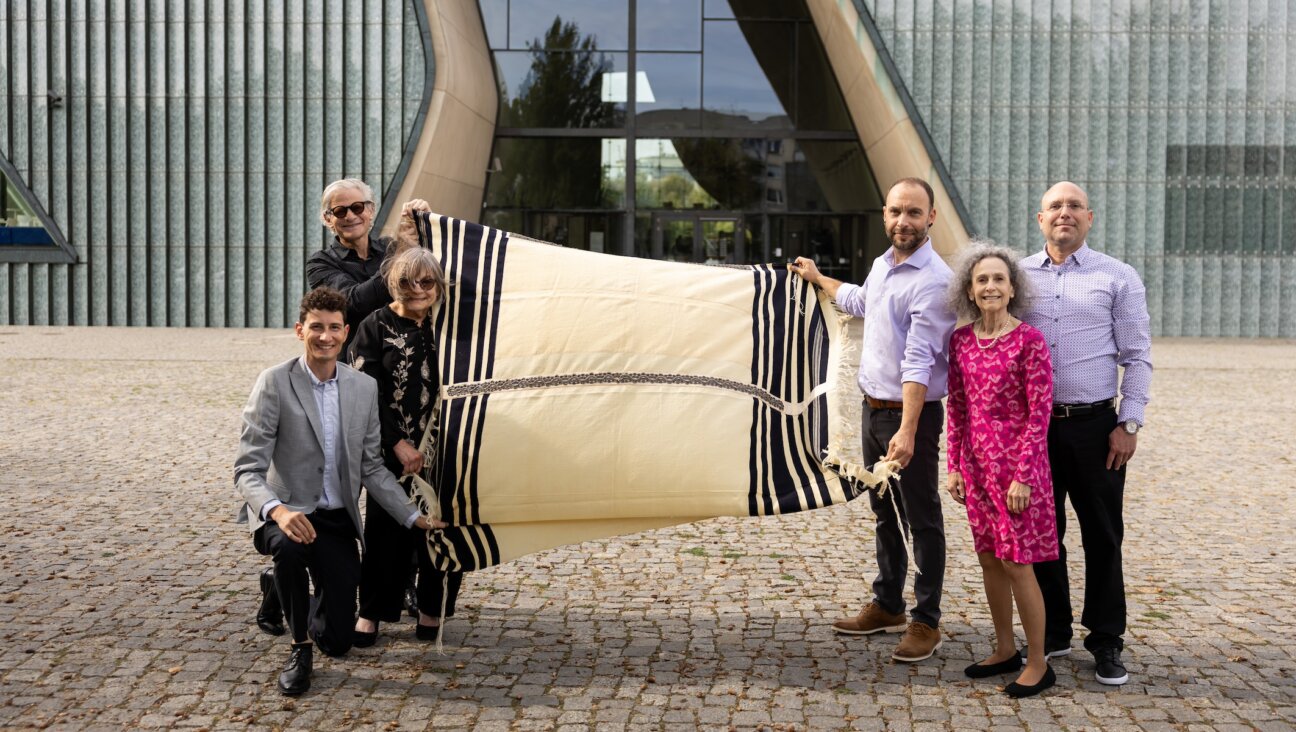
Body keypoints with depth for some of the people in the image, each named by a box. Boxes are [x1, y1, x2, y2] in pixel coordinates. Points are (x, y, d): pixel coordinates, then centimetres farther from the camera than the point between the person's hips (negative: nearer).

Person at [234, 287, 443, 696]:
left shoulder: (364, 387, 1)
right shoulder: (275, 383, -13)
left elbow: (371, 467, 8)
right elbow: (247, 470, -18)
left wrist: (414, 518, 2)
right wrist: (278, 511, -37)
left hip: (337, 519, 4)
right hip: (286, 515, -4)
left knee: (337, 641, 0)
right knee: (291, 544, -41)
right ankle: (299, 646, -13)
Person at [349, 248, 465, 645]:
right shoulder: (376, 326, -1)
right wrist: (399, 443, -12)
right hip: (392, 452, -2)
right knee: (386, 531, 4)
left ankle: (432, 610, 22)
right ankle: (370, 612, 19)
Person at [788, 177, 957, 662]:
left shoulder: (933, 282, -19)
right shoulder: (881, 265, 8)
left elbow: (919, 361, -27)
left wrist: (907, 430, -33)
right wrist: (817, 279, 45)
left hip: (911, 413, -9)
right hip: (873, 406, 9)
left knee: (921, 520, 1)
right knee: (885, 513, 19)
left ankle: (926, 622, 11)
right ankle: (887, 607, 32)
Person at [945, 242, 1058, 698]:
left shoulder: (1029, 340, -12)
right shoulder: (962, 340, 4)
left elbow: (1039, 414, -12)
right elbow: (957, 409, 9)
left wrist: (1022, 476, -15)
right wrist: (955, 466, 7)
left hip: (1017, 463, -6)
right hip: (977, 463, 6)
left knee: (1016, 564, -2)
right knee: (989, 560, 14)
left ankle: (1038, 663, 13)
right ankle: (1005, 650, 30)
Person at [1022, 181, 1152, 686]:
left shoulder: (1118, 277, 3)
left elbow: (1137, 357, 2)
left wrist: (1129, 424, -5)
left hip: (1096, 426, -2)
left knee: (1102, 537, 5)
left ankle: (1107, 643, 17)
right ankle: (1052, 634, 23)